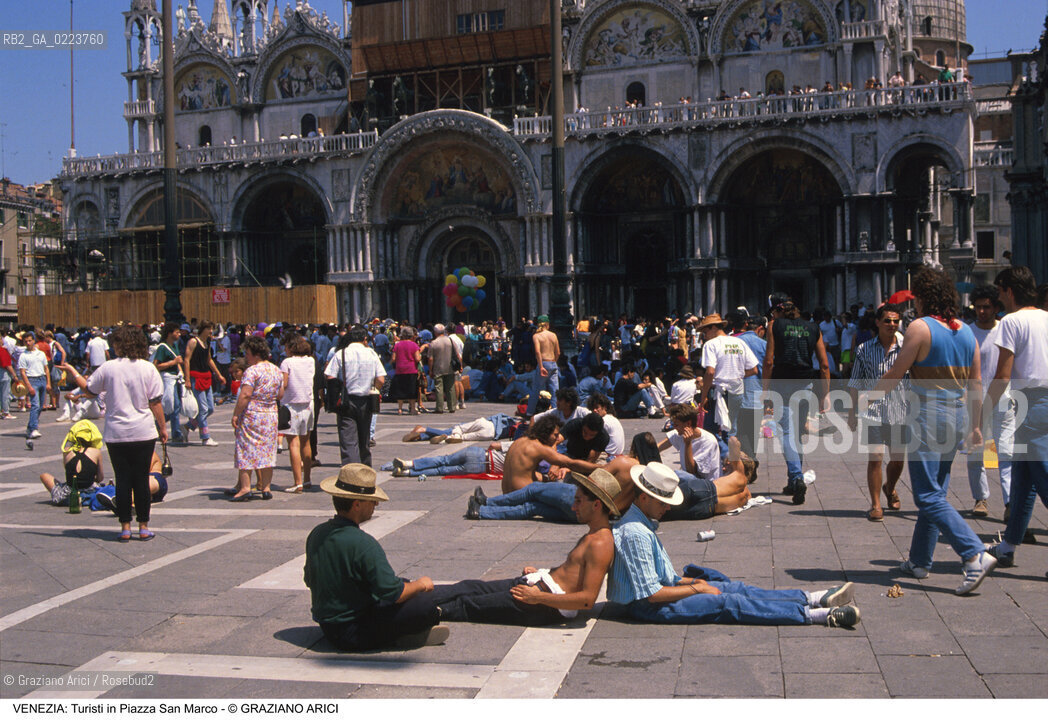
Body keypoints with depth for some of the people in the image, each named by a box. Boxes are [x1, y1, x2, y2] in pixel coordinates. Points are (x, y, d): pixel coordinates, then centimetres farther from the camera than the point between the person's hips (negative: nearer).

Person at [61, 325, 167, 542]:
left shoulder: (108, 368, -4)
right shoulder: (148, 368, -4)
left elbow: (89, 390, 10)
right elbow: (155, 402, -3)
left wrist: (74, 373, 25)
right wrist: (162, 427, 6)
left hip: (116, 434, 0)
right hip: (143, 433, 0)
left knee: (122, 479, 7)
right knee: (141, 479, 7)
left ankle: (125, 527, 9)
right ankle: (143, 527, 11)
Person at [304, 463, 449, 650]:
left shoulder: (316, 534, -1)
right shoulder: (363, 544, -26)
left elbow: (310, 581, 14)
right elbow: (393, 593, -24)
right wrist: (421, 585, -3)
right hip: (354, 635, -9)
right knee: (428, 612, -15)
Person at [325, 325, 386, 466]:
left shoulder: (340, 354, -4)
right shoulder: (372, 353, 2)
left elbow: (329, 378, -11)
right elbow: (381, 380, -4)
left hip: (346, 401, -3)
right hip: (365, 402, 3)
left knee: (348, 442, -7)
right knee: (364, 442, 17)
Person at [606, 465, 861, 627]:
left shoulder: (642, 523, 11)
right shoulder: (635, 533, -24)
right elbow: (652, 594, -24)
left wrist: (688, 581, 10)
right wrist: (696, 588, -13)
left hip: (663, 588, 10)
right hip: (647, 607, -10)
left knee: (733, 588, 1)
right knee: (729, 603, -17)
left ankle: (816, 599, -1)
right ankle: (817, 615, -18)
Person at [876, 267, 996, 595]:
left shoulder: (920, 327, -12)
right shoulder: (966, 331, 9)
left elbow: (894, 375, -9)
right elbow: (976, 383, 11)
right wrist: (975, 425, 18)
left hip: (927, 416, -8)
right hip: (956, 414, 8)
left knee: (929, 497, -5)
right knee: (935, 491, 16)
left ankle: (976, 555, -18)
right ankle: (919, 561, 25)